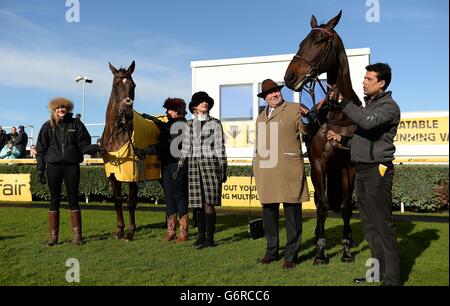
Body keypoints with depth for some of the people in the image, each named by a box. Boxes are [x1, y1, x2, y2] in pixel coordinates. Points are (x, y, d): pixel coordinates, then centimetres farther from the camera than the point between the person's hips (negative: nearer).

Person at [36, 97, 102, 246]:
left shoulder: (76, 124, 5)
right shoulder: (48, 126, 7)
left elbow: (83, 145, 1)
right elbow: (41, 149, 6)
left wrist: (93, 148, -21)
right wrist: (40, 168, -1)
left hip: (72, 166, -1)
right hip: (53, 166, 1)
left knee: (73, 199, 3)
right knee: (54, 200, 6)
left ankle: (77, 235, 9)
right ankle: (53, 236, 14)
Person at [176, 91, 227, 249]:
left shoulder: (215, 123, 3)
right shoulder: (189, 125, 13)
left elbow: (220, 147, 0)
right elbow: (186, 148, 15)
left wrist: (223, 168, -6)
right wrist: (180, 167, 7)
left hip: (211, 163, -3)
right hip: (194, 165, 4)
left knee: (208, 202, -8)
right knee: (197, 202, 4)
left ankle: (210, 238, -1)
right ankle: (201, 235, 16)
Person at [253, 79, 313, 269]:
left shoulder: (294, 109, 3)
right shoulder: (261, 116, 20)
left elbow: (305, 130, -8)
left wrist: (306, 118, -29)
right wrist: (257, 167, 20)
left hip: (288, 171, -6)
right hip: (265, 171, 6)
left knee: (292, 212, -1)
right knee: (268, 211, 12)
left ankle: (291, 255, 10)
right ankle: (272, 251, 26)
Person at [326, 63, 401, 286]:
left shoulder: (389, 106, -8)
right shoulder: (368, 105, 19)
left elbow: (368, 122, -29)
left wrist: (342, 102, -23)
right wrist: (342, 139, 10)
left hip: (377, 170, -9)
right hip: (362, 170, 9)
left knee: (383, 225, -5)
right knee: (369, 225, 14)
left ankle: (391, 278, 3)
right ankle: (378, 271, 26)